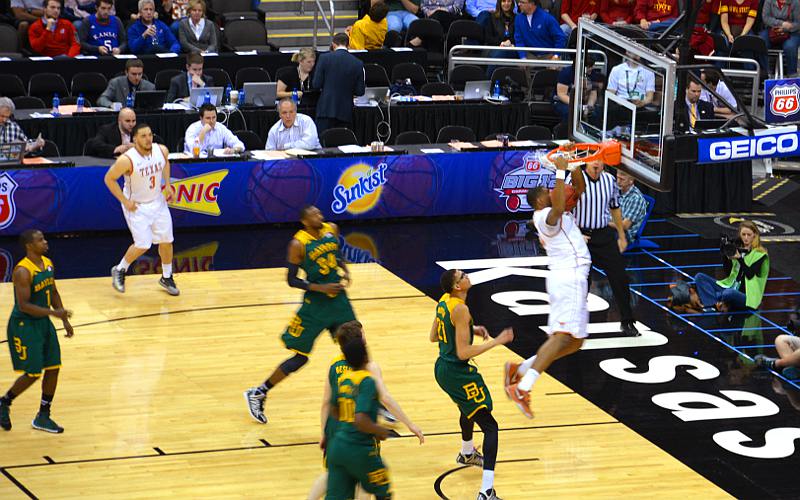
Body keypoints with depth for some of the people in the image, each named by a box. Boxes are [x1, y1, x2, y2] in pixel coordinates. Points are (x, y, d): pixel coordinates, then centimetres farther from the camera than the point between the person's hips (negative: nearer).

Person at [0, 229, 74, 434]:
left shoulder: (48, 264, 3)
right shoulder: (23, 271, -23)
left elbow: (53, 293, 15)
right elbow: (24, 305, -25)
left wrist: (65, 321, 12)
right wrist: (54, 313, -29)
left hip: (43, 322, 8)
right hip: (24, 325, -8)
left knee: (53, 369, 6)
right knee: (33, 374, -5)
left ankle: (43, 417, 17)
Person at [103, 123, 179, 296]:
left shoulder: (162, 150, -12)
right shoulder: (127, 160, -28)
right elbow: (109, 179, -16)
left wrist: (167, 184, 4)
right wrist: (124, 201, -16)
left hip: (157, 202, 5)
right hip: (136, 206, -5)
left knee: (166, 241, 9)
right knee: (142, 245, -10)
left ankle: (167, 277, 30)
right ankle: (119, 271, 15)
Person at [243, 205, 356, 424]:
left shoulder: (332, 230, -1)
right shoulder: (298, 244, -17)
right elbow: (292, 280, -12)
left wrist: (345, 270, -1)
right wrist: (321, 288, -22)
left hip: (338, 299, 6)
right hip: (315, 304, -6)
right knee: (300, 357, -1)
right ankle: (257, 394, 13)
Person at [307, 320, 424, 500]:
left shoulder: (334, 364, 1)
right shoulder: (369, 367, -12)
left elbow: (326, 402, 4)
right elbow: (385, 398, -21)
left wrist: (324, 433, 14)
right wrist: (410, 425, -19)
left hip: (335, 427, 4)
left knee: (329, 474, 22)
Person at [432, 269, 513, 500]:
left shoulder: (444, 301, 4)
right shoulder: (460, 310, -24)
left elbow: (433, 336, 17)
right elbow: (463, 352, -25)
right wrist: (495, 342, -21)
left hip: (442, 368, 10)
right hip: (457, 373, -10)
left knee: (469, 409, 39)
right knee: (489, 426, -11)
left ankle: (467, 454, 67)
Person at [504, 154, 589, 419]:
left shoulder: (553, 214, 19)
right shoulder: (546, 216, -10)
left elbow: (579, 189, 25)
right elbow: (558, 207, -34)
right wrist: (560, 172, -30)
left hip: (570, 277, 10)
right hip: (569, 277, -10)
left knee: (574, 341, 12)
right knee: (563, 336, -19)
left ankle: (520, 370, 7)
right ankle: (522, 388, -29)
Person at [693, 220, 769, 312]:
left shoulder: (760, 254, -3)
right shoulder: (738, 249, 14)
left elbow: (750, 274, -12)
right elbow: (728, 272, 10)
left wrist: (739, 258, -23)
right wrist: (726, 256, -7)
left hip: (747, 295, -6)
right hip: (731, 286, 6)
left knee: (728, 293, -41)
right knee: (699, 277, -7)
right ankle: (715, 304, -26)